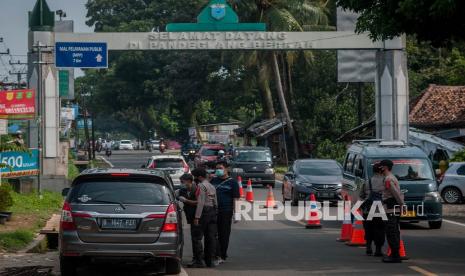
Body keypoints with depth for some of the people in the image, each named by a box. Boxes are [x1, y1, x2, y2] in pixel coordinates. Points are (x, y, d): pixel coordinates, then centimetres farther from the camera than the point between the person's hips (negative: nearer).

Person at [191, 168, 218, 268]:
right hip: (213, 212, 9)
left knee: (197, 236, -6)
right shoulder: (212, 187, 19)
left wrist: (197, 217, -19)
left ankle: (199, 258, -12)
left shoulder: (201, 186, -9)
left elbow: (201, 203, -17)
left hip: (204, 212, -9)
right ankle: (209, 260, 9)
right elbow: (215, 203, 18)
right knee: (211, 237, 8)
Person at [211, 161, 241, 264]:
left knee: (224, 234, 2)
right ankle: (217, 255, 2)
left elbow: (235, 199, -2)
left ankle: (223, 256, 10)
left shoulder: (232, 182, 0)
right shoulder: (214, 180, 13)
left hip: (226, 212, -4)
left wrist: (234, 213, -8)